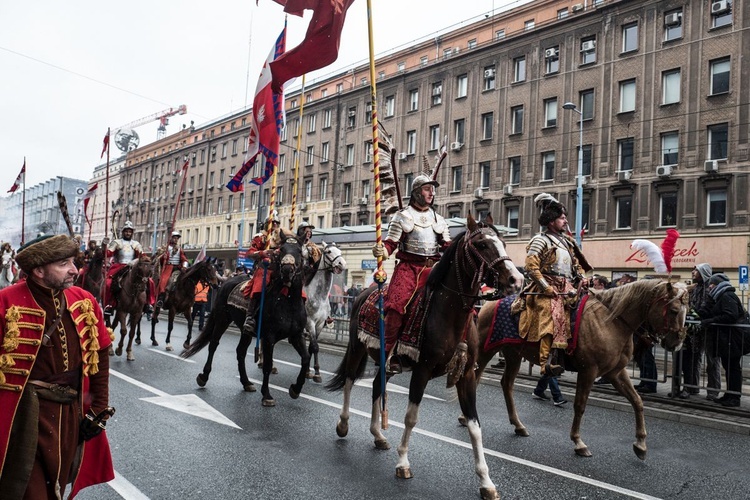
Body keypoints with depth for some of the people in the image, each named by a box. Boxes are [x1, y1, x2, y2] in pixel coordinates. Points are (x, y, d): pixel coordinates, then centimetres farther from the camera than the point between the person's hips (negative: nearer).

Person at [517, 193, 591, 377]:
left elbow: (577, 263, 30)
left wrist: (581, 277, 9)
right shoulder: (541, 240, -1)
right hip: (548, 289, -8)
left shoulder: (567, 241, 22)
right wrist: (547, 287, -16)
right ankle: (548, 362, -34)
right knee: (554, 316, -27)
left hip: (567, 287, 8)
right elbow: (531, 266, -11)